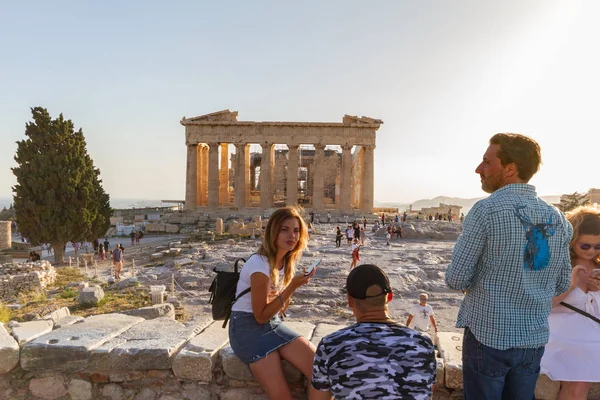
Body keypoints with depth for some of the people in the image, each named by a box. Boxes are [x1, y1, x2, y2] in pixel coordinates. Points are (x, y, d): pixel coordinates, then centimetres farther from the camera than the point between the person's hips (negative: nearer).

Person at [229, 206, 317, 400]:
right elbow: (261, 316, -18)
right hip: (248, 327, -7)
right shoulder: (260, 264, -21)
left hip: (273, 324, 7)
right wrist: (292, 287, -23)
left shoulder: (286, 260, 4)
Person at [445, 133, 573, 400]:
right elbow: (561, 285, 9)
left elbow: (456, 279, -16)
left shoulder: (486, 210, -17)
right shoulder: (557, 218, 1)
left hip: (488, 335, -5)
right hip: (534, 338, 5)